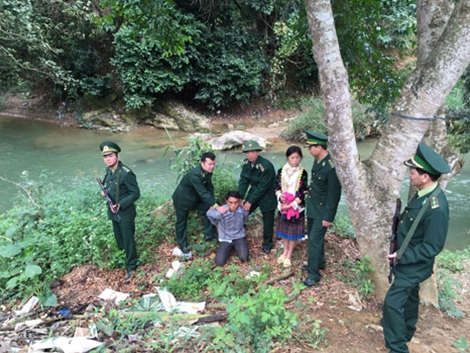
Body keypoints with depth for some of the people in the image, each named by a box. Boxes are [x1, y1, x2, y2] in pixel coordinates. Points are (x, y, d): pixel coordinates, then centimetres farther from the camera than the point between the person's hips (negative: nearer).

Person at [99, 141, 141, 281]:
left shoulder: (126, 173, -24)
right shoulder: (109, 170, 0)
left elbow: (135, 194, -20)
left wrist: (120, 204, -26)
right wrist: (104, 191, -3)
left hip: (125, 213, -7)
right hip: (113, 212, 8)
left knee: (128, 240, 4)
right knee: (119, 239, 23)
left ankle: (131, 267, 19)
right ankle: (122, 258, 43)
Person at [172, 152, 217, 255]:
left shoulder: (208, 171, -15)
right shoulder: (194, 175, -40)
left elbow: (209, 188, -6)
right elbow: (203, 193, -42)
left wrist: (213, 204, -13)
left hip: (196, 197, 7)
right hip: (182, 199, -7)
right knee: (182, 222, 8)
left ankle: (209, 234, 23)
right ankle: (182, 245, 25)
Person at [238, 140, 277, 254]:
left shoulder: (266, 166, -29)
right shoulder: (246, 163, -10)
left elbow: (262, 187, -25)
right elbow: (243, 181, -5)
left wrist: (250, 202, -20)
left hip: (266, 196, -5)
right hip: (253, 192, 6)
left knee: (268, 222, 7)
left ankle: (267, 245, 30)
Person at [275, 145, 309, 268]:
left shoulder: (303, 173, -11)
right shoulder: (281, 171, -3)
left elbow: (303, 192, -11)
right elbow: (277, 186, 5)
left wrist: (291, 205, -15)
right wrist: (280, 196, -15)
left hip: (296, 206, -3)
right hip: (283, 205, 3)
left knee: (293, 230, 8)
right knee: (284, 229, 15)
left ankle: (289, 255, 23)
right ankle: (285, 251, 34)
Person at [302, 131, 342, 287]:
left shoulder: (332, 167, -26)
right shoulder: (318, 160, -1)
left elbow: (334, 195, -21)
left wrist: (328, 217, -17)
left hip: (322, 210, -9)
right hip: (312, 206, 9)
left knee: (315, 239, -3)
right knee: (313, 236, 20)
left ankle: (314, 274, 10)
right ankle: (318, 262, 40)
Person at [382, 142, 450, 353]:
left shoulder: (436, 208, -32)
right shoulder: (423, 193, -4)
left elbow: (432, 247, -26)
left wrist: (401, 257, -22)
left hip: (414, 265, -9)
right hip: (407, 260, 9)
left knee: (393, 302, -3)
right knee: (409, 296, 26)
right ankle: (406, 331, 48)